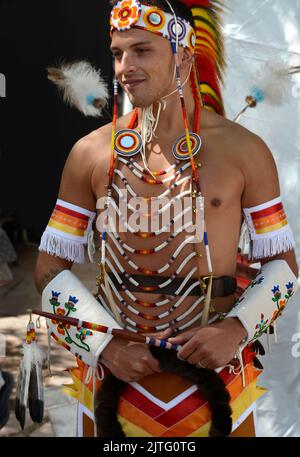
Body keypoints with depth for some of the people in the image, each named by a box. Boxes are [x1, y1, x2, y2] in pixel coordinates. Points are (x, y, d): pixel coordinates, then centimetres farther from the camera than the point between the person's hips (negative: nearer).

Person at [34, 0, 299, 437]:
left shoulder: (245, 150, -5)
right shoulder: (91, 152, -2)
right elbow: (51, 268, 1)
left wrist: (237, 328, -15)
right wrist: (104, 345, -10)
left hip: (215, 368, 0)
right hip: (116, 368, 1)